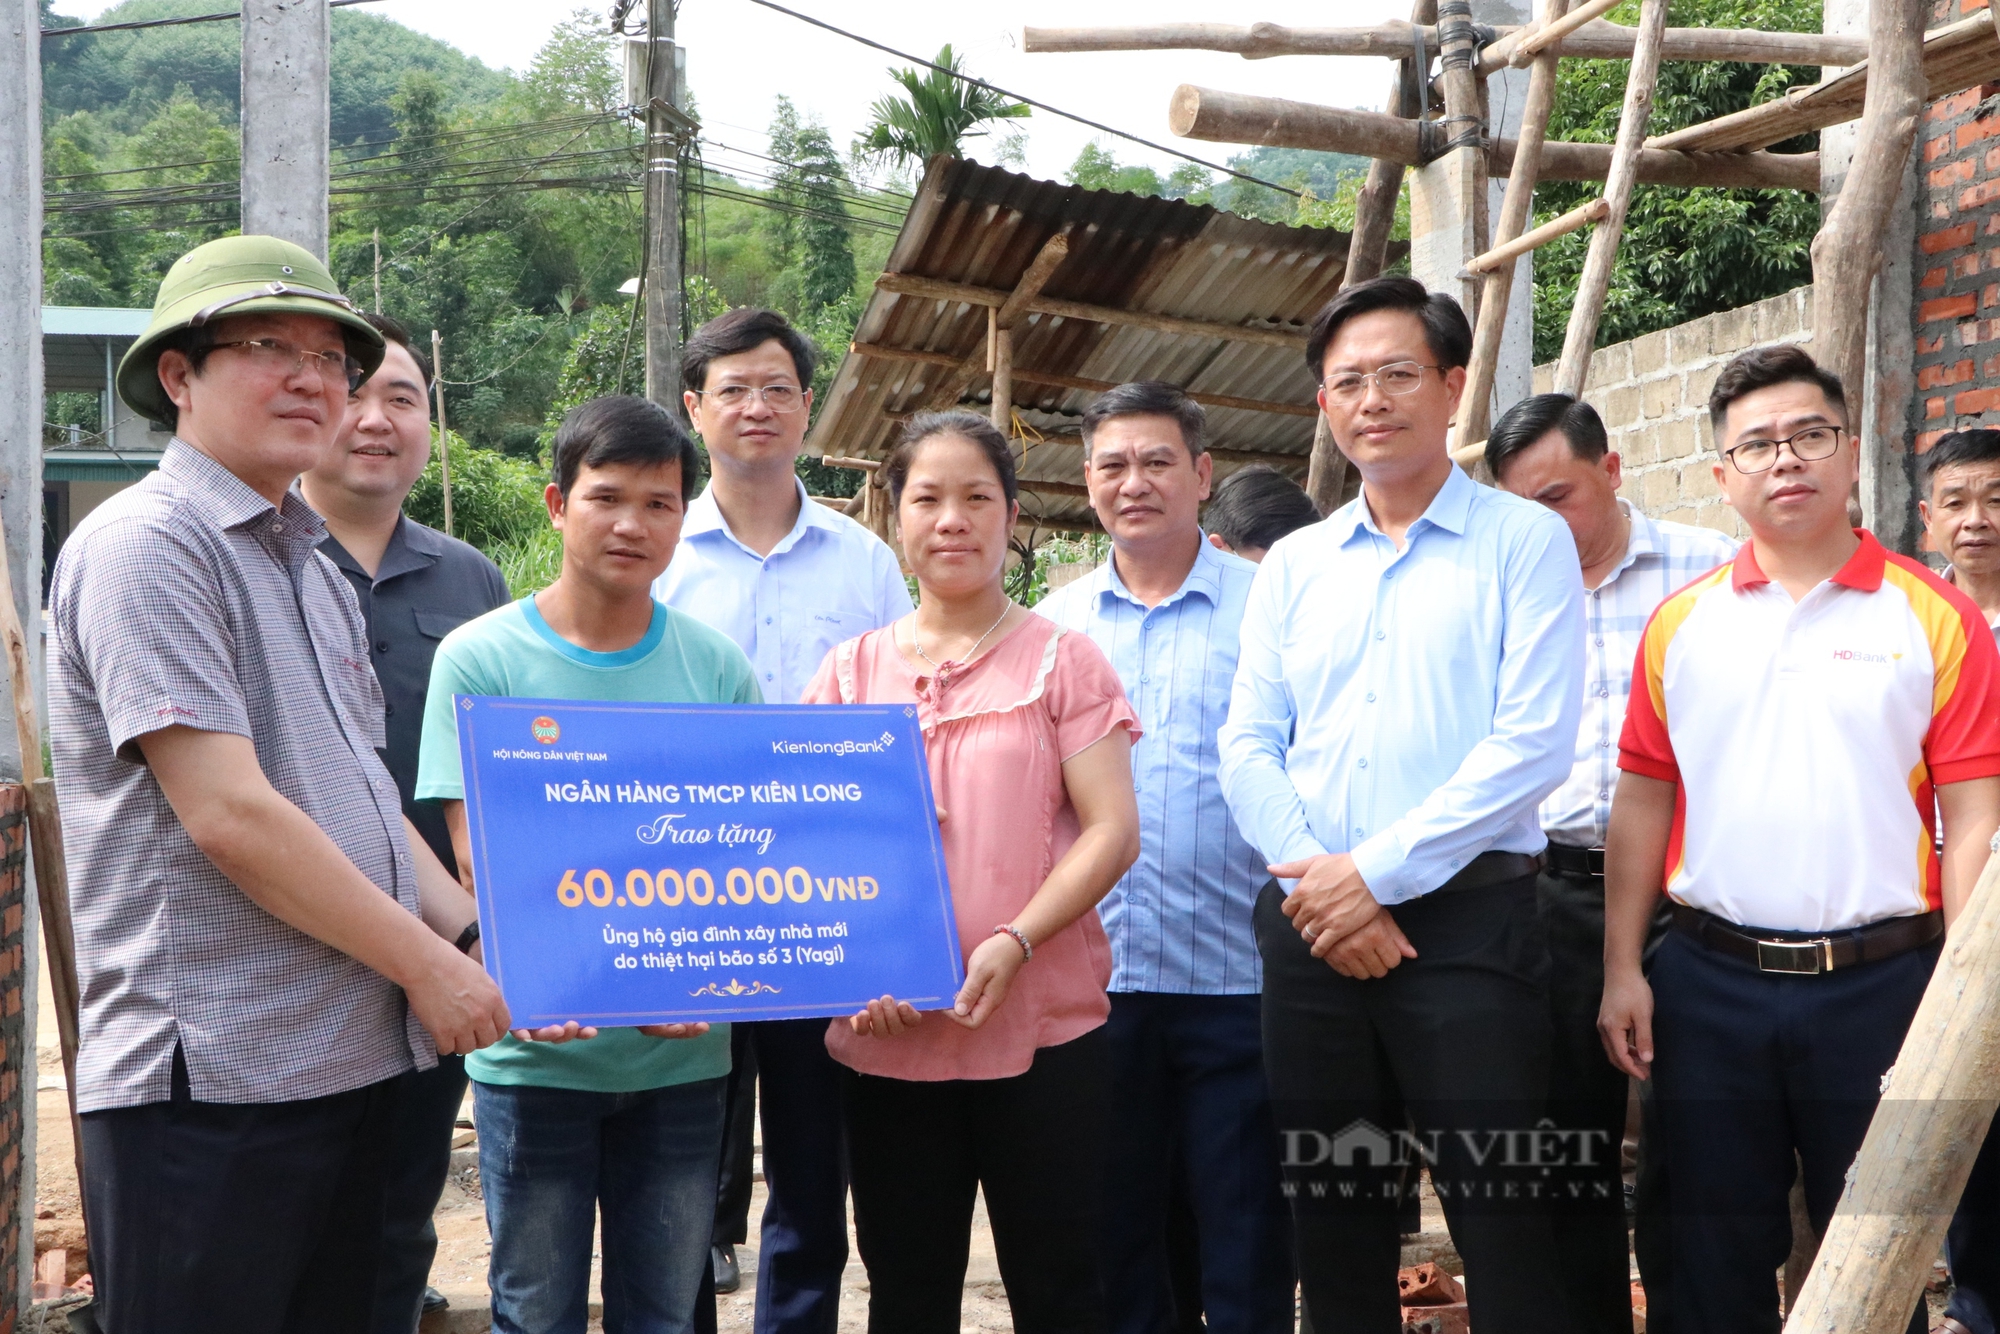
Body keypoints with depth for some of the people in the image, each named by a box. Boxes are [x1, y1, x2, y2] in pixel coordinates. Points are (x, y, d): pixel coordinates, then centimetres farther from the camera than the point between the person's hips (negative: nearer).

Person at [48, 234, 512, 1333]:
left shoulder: (310, 567, 18)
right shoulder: (147, 544, -10)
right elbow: (229, 816, -18)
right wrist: (427, 965, -12)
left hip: (347, 1059, 8)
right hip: (209, 1078, -8)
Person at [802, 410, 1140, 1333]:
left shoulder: (1061, 659, 2)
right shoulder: (852, 670, 9)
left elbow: (1112, 830, -5)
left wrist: (1013, 944, -18)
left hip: (1045, 1030, -2)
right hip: (885, 1039, 2)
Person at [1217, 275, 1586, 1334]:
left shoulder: (1523, 542, -1)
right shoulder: (1292, 565, 13)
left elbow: (1532, 743, -11)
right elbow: (1248, 746, 7)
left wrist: (1375, 872, -14)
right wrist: (1321, 888, -8)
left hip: (1466, 922, -4)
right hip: (1310, 925, 5)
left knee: (1501, 1229, -1)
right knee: (1334, 1223, 13)